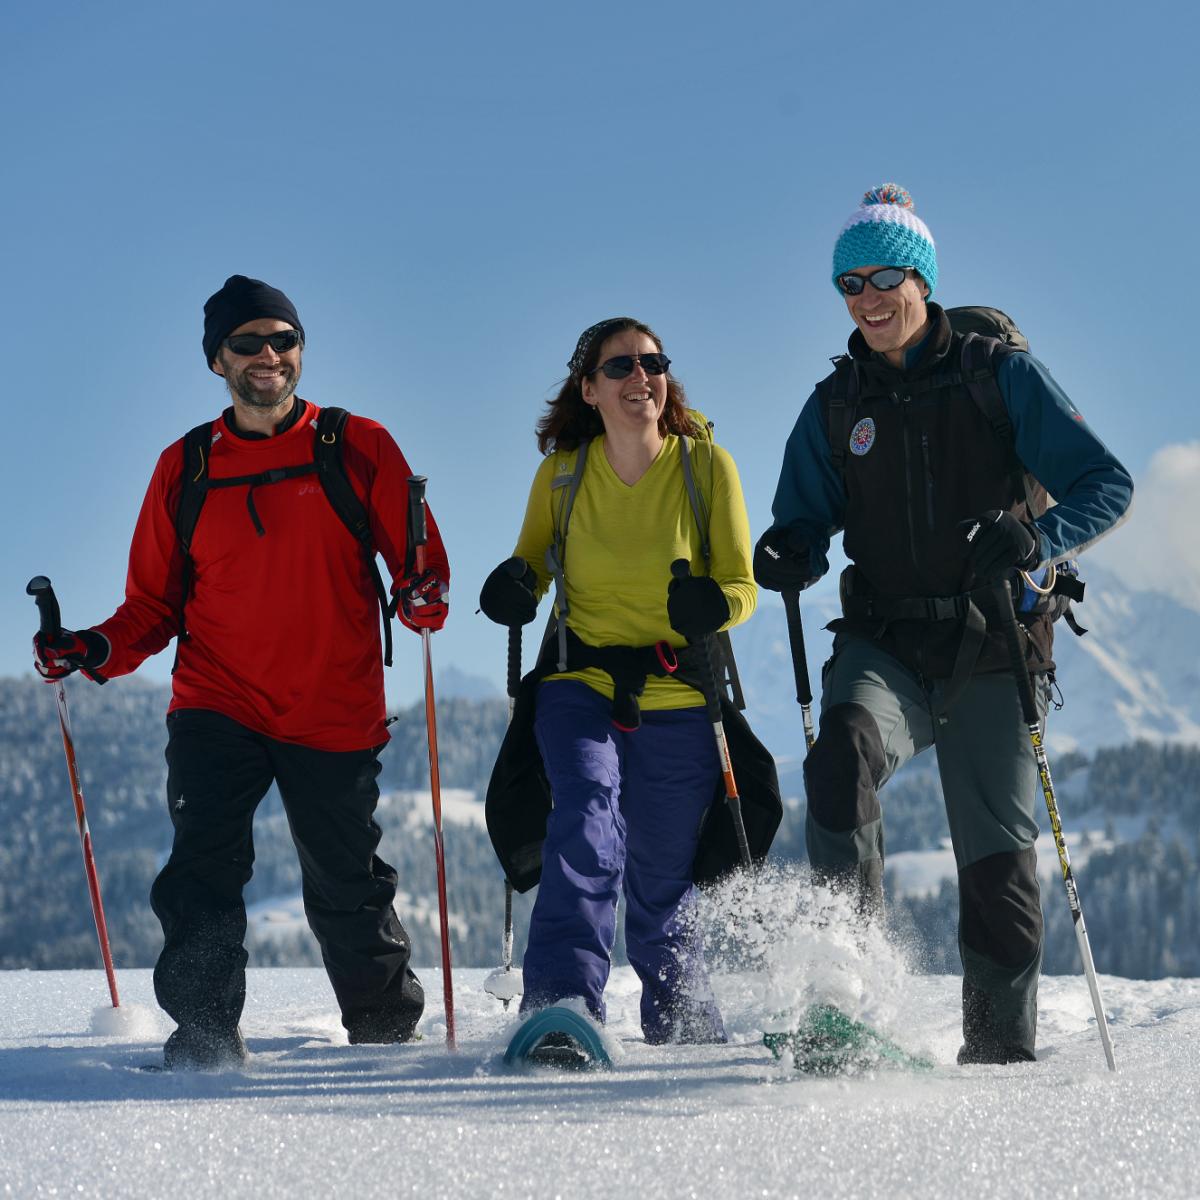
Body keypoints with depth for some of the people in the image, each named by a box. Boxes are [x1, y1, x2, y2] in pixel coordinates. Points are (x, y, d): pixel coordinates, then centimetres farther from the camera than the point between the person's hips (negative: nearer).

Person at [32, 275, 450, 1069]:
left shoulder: (359, 449, 2)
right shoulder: (186, 468, 8)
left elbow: (418, 561, 3)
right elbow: (155, 604, 11)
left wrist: (422, 598, -21)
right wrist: (97, 649, -8)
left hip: (335, 714, -1)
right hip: (218, 709, 1)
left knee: (348, 890, 8)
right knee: (205, 868, -16)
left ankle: (388, 1033, 28)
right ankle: (202, 1035, -9)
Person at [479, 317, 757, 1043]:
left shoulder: (707, 467, -5)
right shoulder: (562, 474, -1)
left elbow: (743, 588, -4)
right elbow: (533, 563, 12)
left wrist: (710, 604, -27)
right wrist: (513, 586, -12)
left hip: (677, 703, 0)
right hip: (580, 688, 0)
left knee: (662, 889, 8)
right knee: (589, 820, -29)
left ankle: (689, 1034, 33)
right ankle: (561, 1001, -37)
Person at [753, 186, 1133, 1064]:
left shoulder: (1003, 377, -1)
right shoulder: (834, 406, 10)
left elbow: (1107, 484, -5)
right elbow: (806, 522, 14)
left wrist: (1034, 540, -25)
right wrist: (789, 556, -11)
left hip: (994, 650, -2)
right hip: (887, 646, 2)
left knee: (998, 855, -1)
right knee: (844, 749, -30)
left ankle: (1003, 1050, 13)